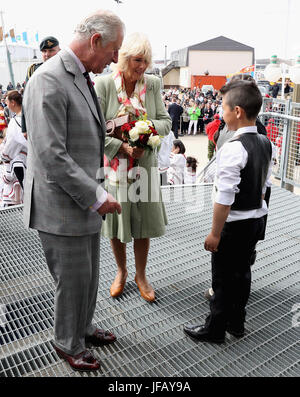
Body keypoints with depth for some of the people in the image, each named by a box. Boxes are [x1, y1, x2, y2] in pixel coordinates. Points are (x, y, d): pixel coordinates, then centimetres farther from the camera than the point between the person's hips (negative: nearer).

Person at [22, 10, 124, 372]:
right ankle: (68, 344, 35)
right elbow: (51, 155, -25)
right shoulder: (49, 80, -20)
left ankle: (84, 328, 45)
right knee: (73, 280, 8)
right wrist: (96, 197, -20)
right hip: (63, 207, -9)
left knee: (89, 275, 22)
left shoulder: (82, 78, 11)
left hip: (85, 202, 9)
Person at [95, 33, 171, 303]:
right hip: (114, 164, -1)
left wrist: (148, 127, -19)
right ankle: (121, 272, 37)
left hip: (144, 164, 2)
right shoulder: (104, 84, -9)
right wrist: (123, 147, -20)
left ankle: (141, 275, 32)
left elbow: (166, 121, 2)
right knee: (116, 223, 12)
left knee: (143, 223, 10)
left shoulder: (153, 84, -1)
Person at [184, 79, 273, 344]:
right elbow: (264, 185, 11)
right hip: (258, 218, 8)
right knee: (242, 271, 21)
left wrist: (215, 233, -17)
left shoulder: (232, 149, -24)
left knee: (223, 277, 8)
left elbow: (225, 198, -24)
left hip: (235, 223, -8)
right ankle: (236, 322, 38)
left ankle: (215, 329, 25)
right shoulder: (266, 143, 2)